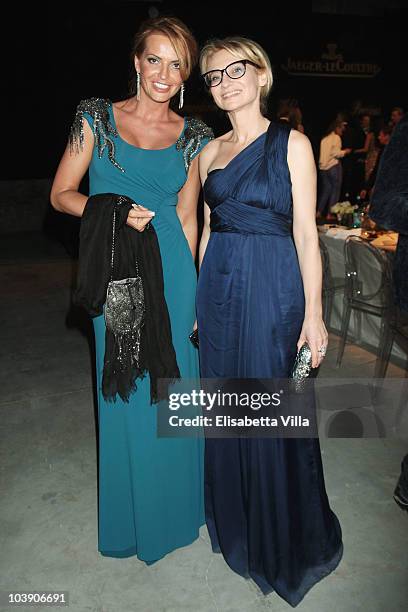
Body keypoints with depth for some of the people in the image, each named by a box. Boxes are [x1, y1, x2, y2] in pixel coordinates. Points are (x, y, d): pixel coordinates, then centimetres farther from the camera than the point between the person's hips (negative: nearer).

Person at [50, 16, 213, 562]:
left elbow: (186, 217, 9)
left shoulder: (192, 135, 8)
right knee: (126, 391, 8)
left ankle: (174, 503, 37)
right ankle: (134, 515, 34)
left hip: (172, 273, 2)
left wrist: (188, 286, 6)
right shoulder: (97, 117, 3)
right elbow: (61, 194, 2)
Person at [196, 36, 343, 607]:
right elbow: (206, 229, 13)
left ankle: (283, 537, 29)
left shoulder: (292, 143, -3)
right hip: (219, 286, 5)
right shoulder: (211, 150, 12)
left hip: (273, 287, -5)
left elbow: (306, 233, -7)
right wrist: (198, 297, 9)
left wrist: (314, 314, -11)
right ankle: (235, 520, 38)